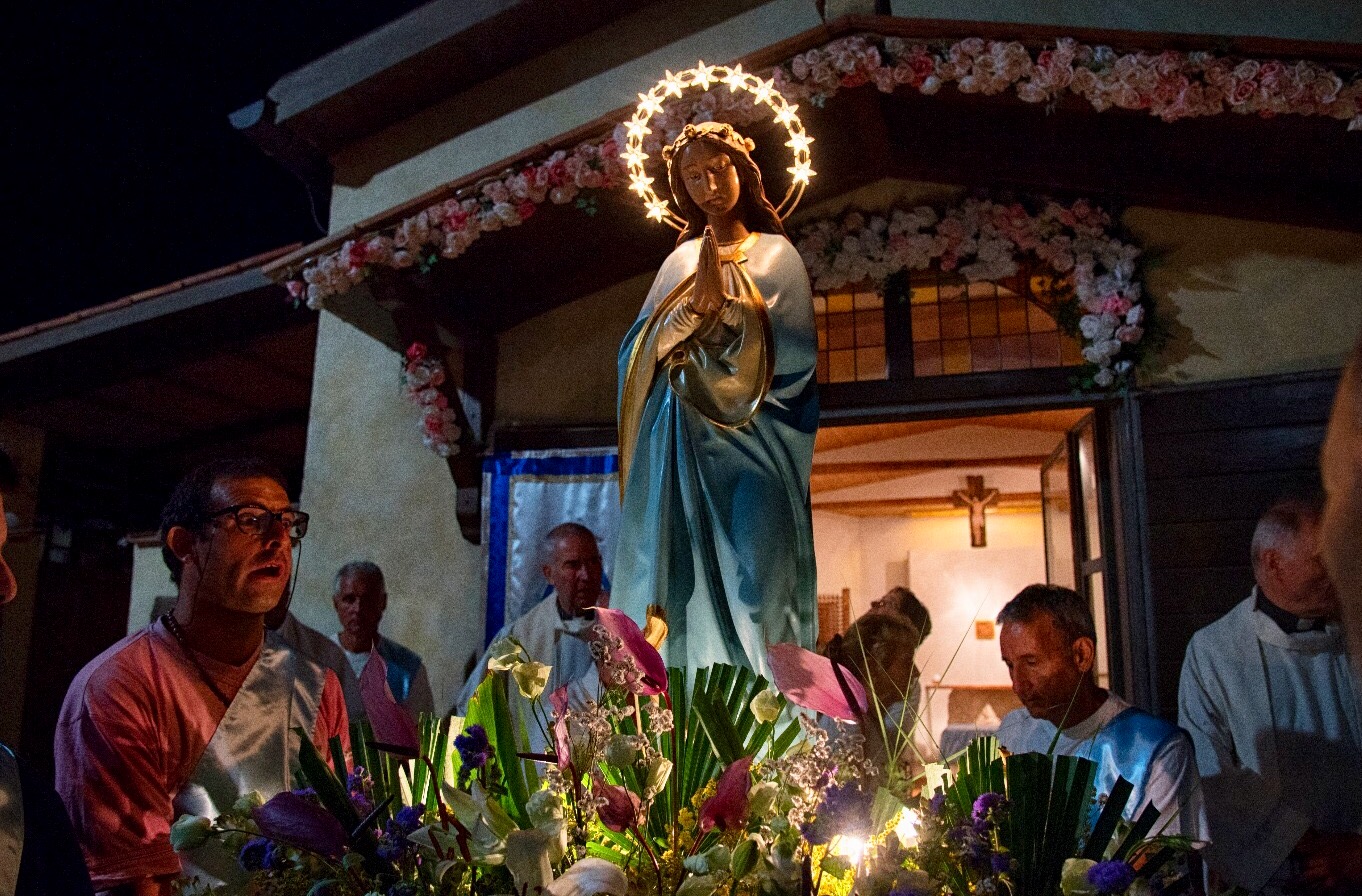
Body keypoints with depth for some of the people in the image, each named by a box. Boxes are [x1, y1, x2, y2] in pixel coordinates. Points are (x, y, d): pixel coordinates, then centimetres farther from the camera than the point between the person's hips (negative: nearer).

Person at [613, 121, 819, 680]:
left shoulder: (775, 254, 10)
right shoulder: (682, 260, 19)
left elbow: (793, 352, -3)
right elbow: (639, 350, 7)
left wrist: (724, 302, -9)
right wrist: (696, 306, -9)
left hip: (748, 442, -2)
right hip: (679, 444, 3)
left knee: (746, 586, -10)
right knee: (679, 581, -2)